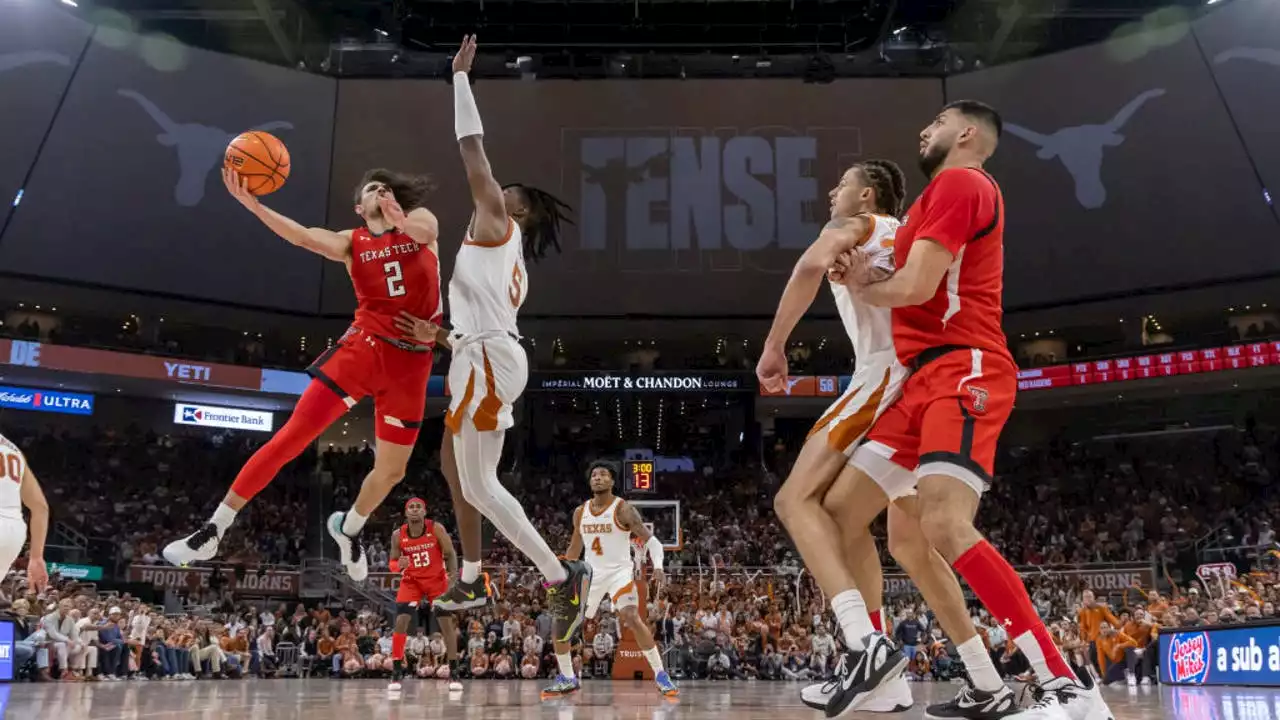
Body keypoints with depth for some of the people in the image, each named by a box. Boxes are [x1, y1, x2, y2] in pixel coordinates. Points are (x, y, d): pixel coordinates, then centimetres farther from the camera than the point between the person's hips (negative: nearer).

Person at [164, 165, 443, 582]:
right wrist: (252, 204, -28)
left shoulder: (420, 222, 9)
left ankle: (348, 528, 38)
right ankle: (214, 530, 4)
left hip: (411, 364, 1)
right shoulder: (352, 242, 8)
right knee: (292, 438, -8)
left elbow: (426, 230, -17)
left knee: (392, 470, 9)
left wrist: (403, 221, -41)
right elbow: (303, 237, -12)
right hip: (362, 350, -1)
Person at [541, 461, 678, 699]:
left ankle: (661, 675, -15)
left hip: (619, 571, -5)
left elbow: (651, 540, -14)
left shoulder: (624, 509, -11)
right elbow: (575, 548, 19)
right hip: (590, 572, 6)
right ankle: (567, 679, 16)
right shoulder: (580, 512, 5)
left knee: (632, 618, -26)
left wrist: (658, 566, -32)